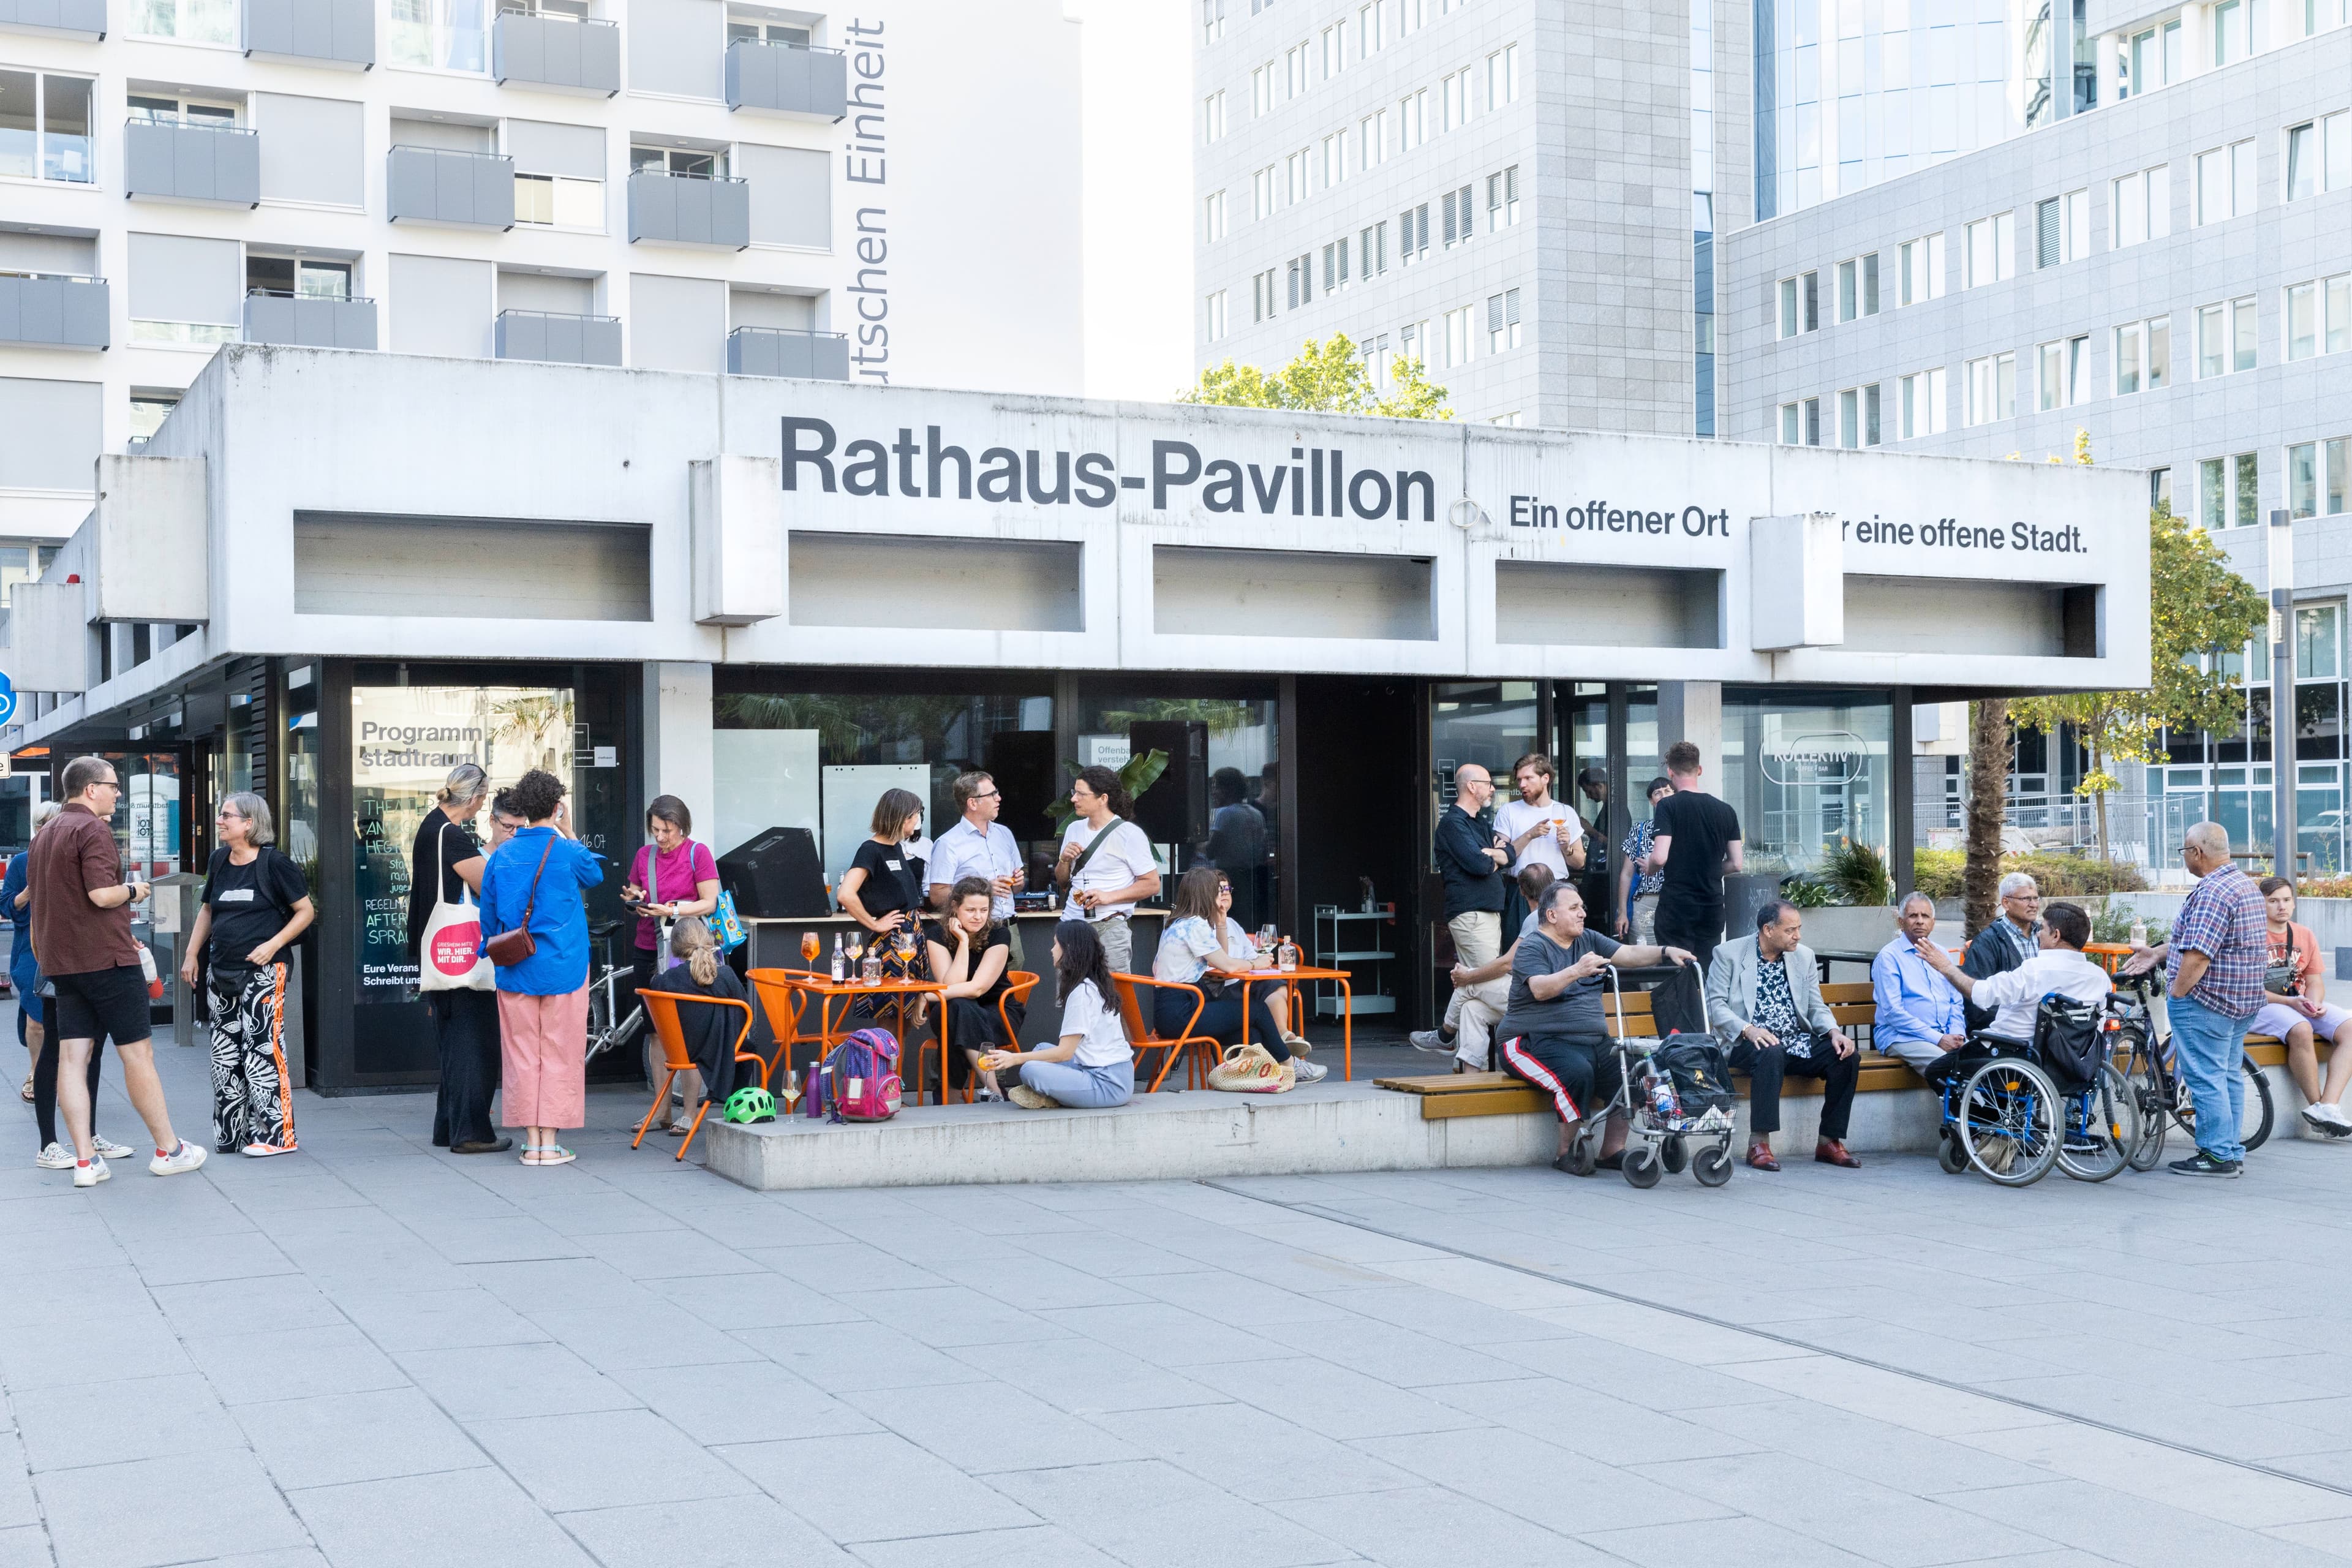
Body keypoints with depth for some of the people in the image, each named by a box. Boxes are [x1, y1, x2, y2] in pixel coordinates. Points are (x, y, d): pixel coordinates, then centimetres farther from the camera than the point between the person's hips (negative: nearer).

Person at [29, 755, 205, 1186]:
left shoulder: (44, 836, 16)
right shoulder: (94, 830, -13)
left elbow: (38, 900, 22)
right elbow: (102, 893, -23)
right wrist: (133, 890, -3)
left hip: (62, 963, 8)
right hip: (106, 958, -8)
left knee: (73, 1057, 2)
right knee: (138, 1054, 0)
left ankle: (85, 1160, 1)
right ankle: (168, 1150, 7)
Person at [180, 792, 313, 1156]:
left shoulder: (274, 863, -9)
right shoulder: (219, 861, 10)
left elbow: (306, 911, -5)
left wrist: (273, 944, -15)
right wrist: (191, 955, 16)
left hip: (262, 973, -7)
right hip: (222, 972, 7)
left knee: (262, 1051, -9)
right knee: (225, 1056, 10)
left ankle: (276, 1135, -4)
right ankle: (230, 1135, 18)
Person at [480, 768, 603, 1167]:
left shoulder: (503, 854, 2)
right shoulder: (568, 853, -7)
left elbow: (488, 916, 9)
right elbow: (596, 874, 16)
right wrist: (569, 834, 16)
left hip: (515, 970, 3)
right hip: (563, 969, -3)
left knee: (522, 1055, 7)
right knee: (559, 1055, 3)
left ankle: (531, 1142, 8)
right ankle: (550, 1143, 2)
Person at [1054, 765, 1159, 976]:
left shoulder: (1129, 834, -4)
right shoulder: (1074, 830, 14)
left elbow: (1152, 884, -7)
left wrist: (1109, 896, -16)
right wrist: (1065, 860, 2)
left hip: (1110, 927, -5)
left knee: (1114, 991, -5)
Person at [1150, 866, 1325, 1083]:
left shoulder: (1180, 923, 16)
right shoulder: (1195, 925, -15)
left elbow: (1221, 959, 21)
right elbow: (1227, 965, -14)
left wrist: (1221, 925, 10)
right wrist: (1255, 963, 4)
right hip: (1179, 1012, -10)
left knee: (1251, 1033, 8)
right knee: (1258, 1010, 1)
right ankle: (1290, 1065, 17)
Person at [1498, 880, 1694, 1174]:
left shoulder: (1588, 940, 17)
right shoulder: (1532, 947, -5)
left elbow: (1629, 954, 6)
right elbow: (1540, 989, -23)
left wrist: (1665, 953, -11)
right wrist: (1576, 971, -38)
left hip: (1592, 1041, 7)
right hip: (1537, 1041, -7)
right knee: (1578, 1071, -34)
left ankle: (1613, 1150, -8)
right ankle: (1566, 1154, -20)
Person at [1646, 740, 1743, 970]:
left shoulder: (1668, 806, -8)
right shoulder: (1726, 811, 6)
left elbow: (1660, 858, -17)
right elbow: (1736, 864, 7)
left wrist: (1649, 868, 4)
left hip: (1676, 906, -4)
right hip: (1713, 906, 4)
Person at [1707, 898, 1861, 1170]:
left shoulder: (1804, 956, 14)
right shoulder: (1728, 954, 0)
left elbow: (1817, 1008, 14)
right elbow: (1715, 1005, -6)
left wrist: (1835, 1032, -8)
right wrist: (1748, 1030, -23)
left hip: (1797, 1043, 5)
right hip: (1750, 1044, -5)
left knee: (1848, 1056, -19)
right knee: (1772, 1053, -38)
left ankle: (1829, 1141, -10)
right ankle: (1759, 1143, -32)